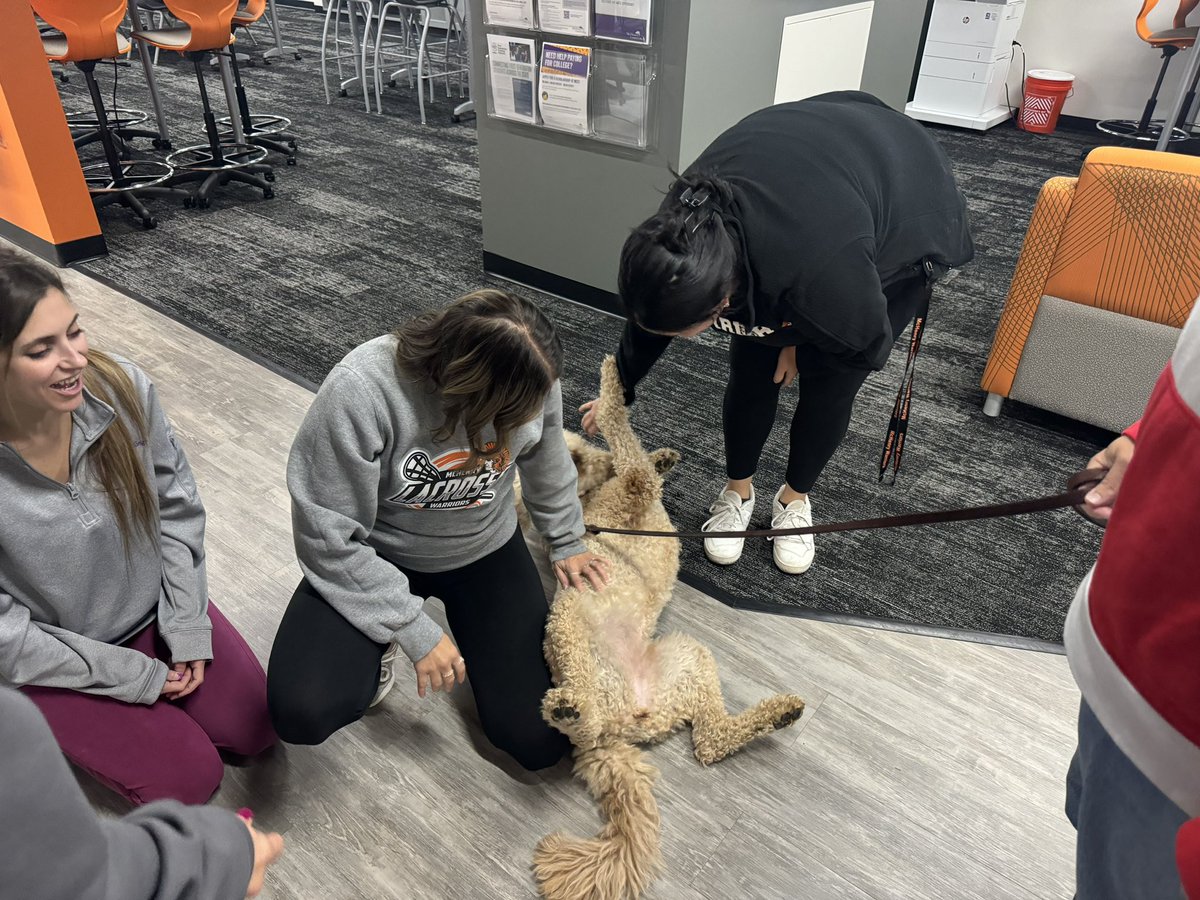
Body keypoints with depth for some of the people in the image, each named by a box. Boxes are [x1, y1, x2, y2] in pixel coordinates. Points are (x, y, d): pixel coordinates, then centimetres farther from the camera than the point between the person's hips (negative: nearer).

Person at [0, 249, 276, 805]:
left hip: (153, 604, 4)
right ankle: (72, 728, 23)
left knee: (254, 730, 7)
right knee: (188, 779, -3)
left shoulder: (122, 387, -22)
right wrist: (134, 676, -14)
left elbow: (177, 506, -7)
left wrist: (187, 628, -7)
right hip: (53, 658, -3)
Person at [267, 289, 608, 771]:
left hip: (485, 549, 3)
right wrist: (414, 631, -19)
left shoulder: (530, 374, -21)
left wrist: (567, 544, 15)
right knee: (301, 711, -26)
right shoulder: (359, 392, -34)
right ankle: (378, 642, 8)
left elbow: (546, 461, 3)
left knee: (539, 740, -4)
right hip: (377, 556, -2)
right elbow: (330, 538, -23)